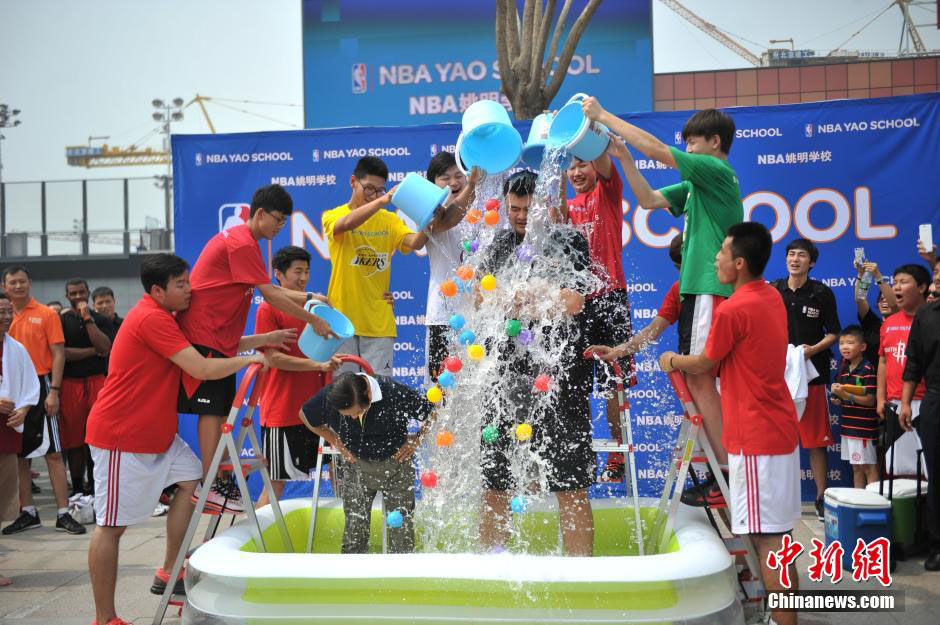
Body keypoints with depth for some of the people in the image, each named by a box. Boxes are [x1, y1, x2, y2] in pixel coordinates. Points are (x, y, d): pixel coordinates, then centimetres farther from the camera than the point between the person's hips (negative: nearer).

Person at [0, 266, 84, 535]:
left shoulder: (46, 314, -1)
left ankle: (63, 514, -1)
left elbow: (58, 354, -5)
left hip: (40, 386, -4)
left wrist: (54, 391, -13)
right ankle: (28, 513, 20)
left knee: (53, 452, -4)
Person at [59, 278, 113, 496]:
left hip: (97, 381, 1)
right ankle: (77, 488, 9)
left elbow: (105, 347, -6)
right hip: (70, 383, 0)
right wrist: (93, 351, -4)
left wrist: (87, 318, -7)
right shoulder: (61, 321, 8)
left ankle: (94, 485, 6)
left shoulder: (101, 320, 11)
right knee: (74, 439, 1)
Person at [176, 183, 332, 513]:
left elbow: (269, 288, 22)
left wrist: (308, 298, 11)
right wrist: (312, 320, -10)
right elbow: (270, 294, -16)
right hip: (205, 335, -10)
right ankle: (210, 486, -8)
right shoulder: (242, 243, -14)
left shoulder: (239, 239, 19)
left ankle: (220, 481, 13)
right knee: (213, 409, -10)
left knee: (219, 409, 9)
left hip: (217, 338, 10)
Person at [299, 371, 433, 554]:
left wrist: (416, 439, -15)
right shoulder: (327, 397, -21)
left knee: (402, 524, 3)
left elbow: (432, 412, -10)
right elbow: (305, 415, 3)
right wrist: (334, 440, -4)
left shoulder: (396, 393, -27)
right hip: (356, 465, 1)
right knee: (354, 527, 2)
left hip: (396, 464, -1)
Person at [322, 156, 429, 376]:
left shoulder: (389, 220, 8)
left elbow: (414, 243, -9)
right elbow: (346, 223, -23)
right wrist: (384, 200, -37)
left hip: (379, 322, 2)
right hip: (343, 317, -1)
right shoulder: (332, 216, 1)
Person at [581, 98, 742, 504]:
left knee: (700, 378, -10)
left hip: (711, 291, -10)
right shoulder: (697, 182, 20)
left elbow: (656, 149, -14)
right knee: (697, 379, 11)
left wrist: (604, 117, -8)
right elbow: (648, 199, 19)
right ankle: (724, 472, 17)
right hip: (697, 288, 10)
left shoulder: (717, 172, -8)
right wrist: (622, 156, 11)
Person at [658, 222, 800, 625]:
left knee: (766, 539, -5)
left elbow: (704, 364, -4)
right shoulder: (772, 297, 9)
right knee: (777, 533, 17)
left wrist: (672, 361, 16)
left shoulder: (733, 310, -19)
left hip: (756, 438, -9)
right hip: (779, 429, 10)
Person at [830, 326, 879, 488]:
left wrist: (846, 395, -25)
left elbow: (870, 400, -17)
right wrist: (837, 398, 1)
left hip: (864, 427, -8)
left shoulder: (867, 369, -14)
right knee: (856, 467, 15)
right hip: (848, 425, 8)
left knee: (868, 467, -1)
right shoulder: (844, 368, 11)